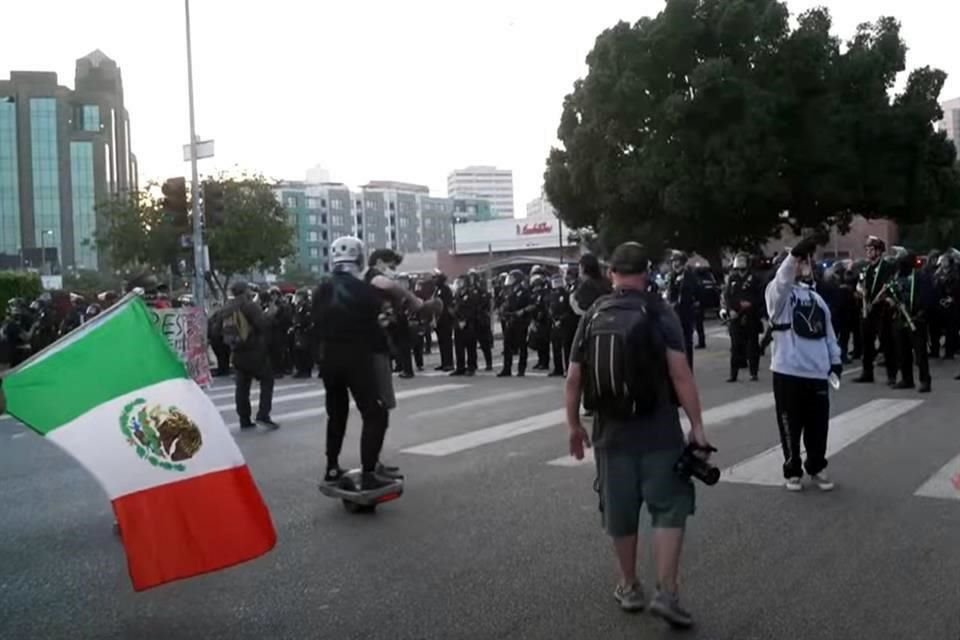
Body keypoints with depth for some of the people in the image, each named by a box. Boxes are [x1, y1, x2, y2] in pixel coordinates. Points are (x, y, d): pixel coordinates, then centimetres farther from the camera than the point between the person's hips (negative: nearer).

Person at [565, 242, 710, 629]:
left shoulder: (592, 316, 2)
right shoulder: (660, 312, -7)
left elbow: (574, 379, 3)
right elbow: (680, 374, -15)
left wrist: (574, 425, 14)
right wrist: (697, 426, -9)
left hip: (611, 433, 3)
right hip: (659, 432, -3)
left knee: (620, 513, 14)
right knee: (669, 508, 5)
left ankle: (629, 587, 27)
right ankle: (666, 592, -1)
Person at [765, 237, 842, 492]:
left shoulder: (817, 298, 17)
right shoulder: (779, 294, -3)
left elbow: (828, 332, 19)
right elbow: (782, 280, -28)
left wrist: (835, 360, 13)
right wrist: (795, 254, -39)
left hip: (817, 372, 5)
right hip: (788, 371, -5)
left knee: (818, 425, 11)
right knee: (791, 425, 2)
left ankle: (817, 467, 28)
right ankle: (793, 470, 16)